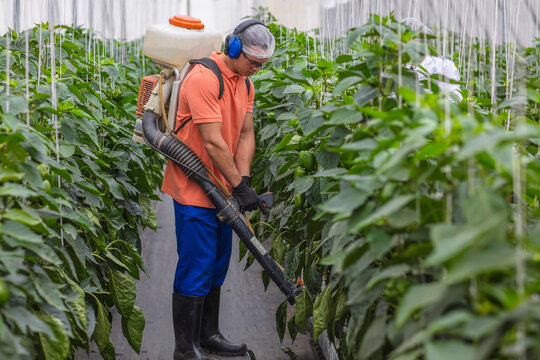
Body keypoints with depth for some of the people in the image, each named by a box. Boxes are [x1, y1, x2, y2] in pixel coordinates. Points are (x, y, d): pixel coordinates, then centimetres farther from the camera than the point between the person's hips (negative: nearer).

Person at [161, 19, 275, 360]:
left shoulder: (245, 84, 9)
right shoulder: (203, 79, -21)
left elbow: (246, 134, 7)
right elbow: (212, 142, -24)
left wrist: (243, 178, -7)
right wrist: (239, 186, -20)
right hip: (194, 190, -9)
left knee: (217, 266, 16)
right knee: (196, 268, -5)